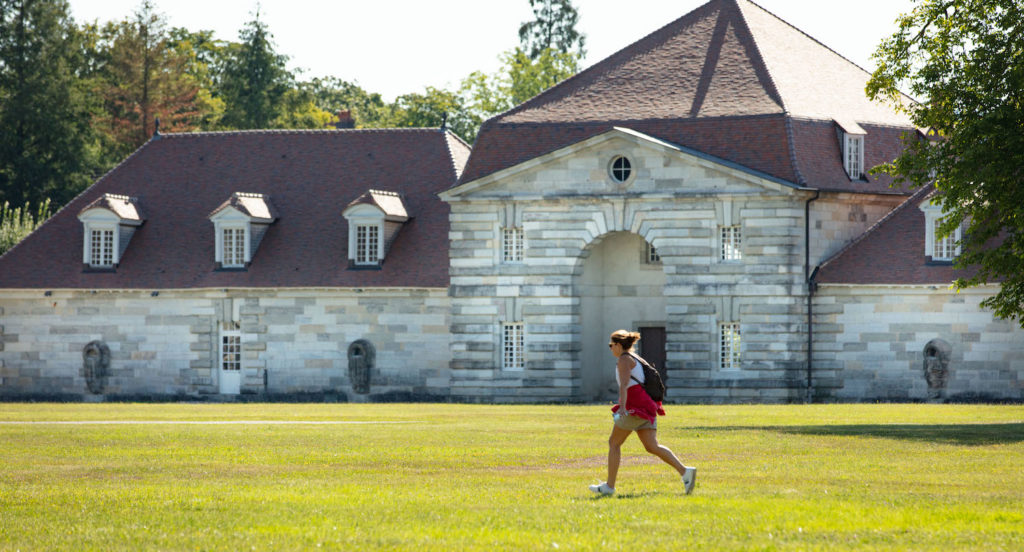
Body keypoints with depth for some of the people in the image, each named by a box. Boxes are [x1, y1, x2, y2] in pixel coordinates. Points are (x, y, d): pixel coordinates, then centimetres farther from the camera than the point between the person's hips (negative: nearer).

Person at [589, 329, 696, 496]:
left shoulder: (624, 359, -5)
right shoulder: (635, 359, 24)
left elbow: (624, 384, -21)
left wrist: (622, 407, -33)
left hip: (635, 405, -9)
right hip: (646, 406, 9)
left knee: (614, 443, 2)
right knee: (652, 446, -1)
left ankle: (609, 486, 3)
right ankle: (684, 471, -17)